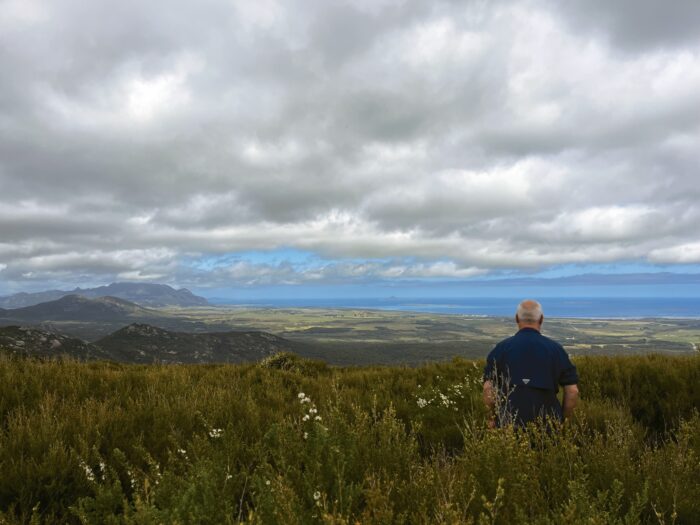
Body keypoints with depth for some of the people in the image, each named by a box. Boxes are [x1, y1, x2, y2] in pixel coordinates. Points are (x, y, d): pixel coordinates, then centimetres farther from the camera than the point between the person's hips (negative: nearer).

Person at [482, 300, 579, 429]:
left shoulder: (502, 348, -1)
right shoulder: (555, 348, 2)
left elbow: (488, 388, -6)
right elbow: (572, 390, 1)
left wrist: (493, 417, 7)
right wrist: (563, 419, 13)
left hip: (509, 423, -1)